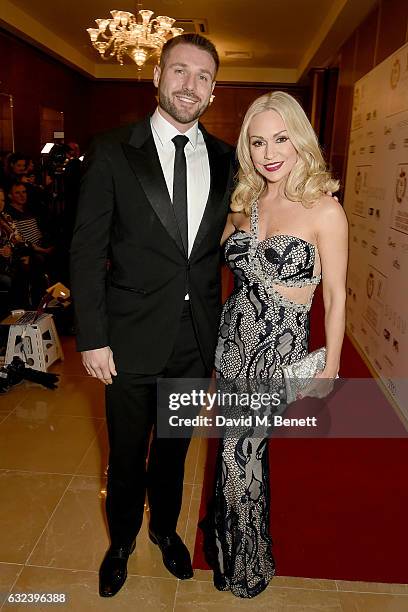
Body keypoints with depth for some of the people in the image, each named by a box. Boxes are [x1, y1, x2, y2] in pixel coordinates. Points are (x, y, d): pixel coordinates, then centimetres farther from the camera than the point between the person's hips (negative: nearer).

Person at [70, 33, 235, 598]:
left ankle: (166, 529, 50)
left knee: (174, 448, 22)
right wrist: (93, 339, -10)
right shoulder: (112, 153, -6)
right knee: (127, 454, 17)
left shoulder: (225, 161, 3)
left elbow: (227, 247, 6)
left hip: (197, 340, 3)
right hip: (133, 339, -2)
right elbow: (87, 252, -7)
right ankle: (122, 540, 46)